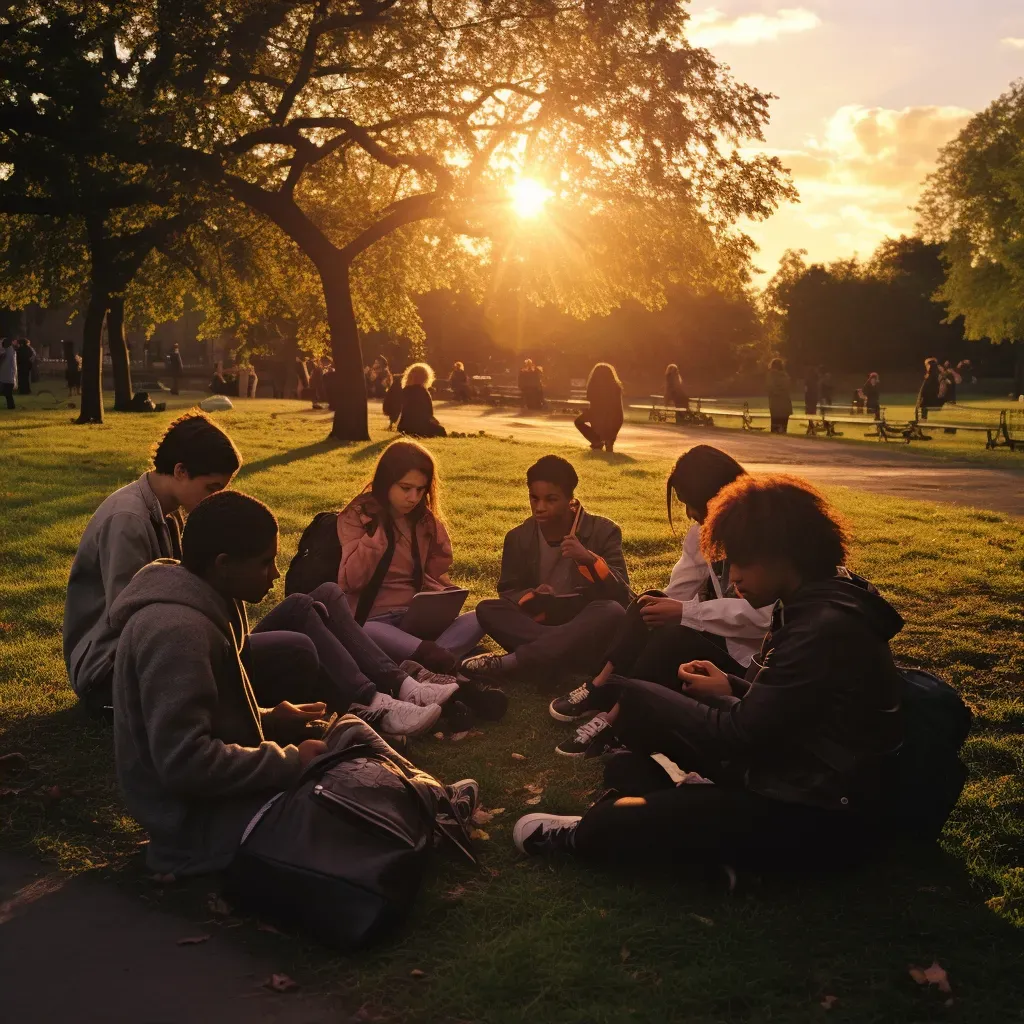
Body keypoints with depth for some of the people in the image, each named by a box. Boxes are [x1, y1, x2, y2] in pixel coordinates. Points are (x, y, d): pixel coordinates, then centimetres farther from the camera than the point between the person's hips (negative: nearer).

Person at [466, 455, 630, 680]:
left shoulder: (603, 531, -6)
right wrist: (532, 597, -19)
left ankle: (510, 662, -41)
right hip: (538, 624, 2)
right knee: (487, 609, -20)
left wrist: (589, 559, -30)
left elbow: (622, 596, -12)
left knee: (612, 612, -35)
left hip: (588, 630, -2)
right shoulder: (519, 537, 2)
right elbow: (507, 592, 5)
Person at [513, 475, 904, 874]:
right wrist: (733, 688, 0)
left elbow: (746, 733, -24)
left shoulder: (827, 628, -25)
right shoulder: (812, 605, 7)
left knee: (610, 826, -21)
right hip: (793, 780, 11)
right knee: (628, 768, 11)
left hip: (817, 819, -11)